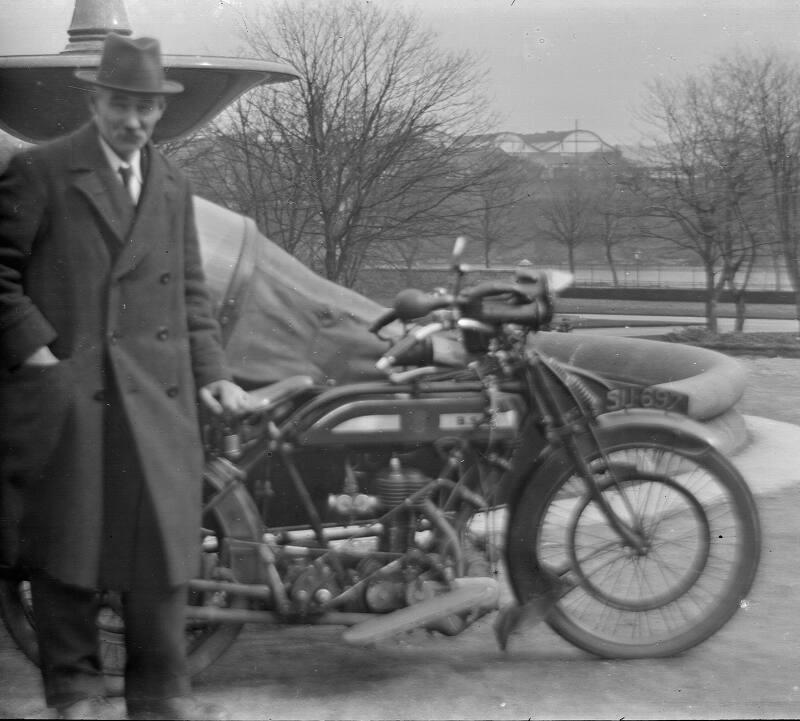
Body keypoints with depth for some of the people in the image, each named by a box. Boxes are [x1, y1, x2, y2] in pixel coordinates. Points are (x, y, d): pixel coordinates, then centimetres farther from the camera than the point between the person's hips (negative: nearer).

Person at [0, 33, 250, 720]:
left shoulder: (174, 185, 17)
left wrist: (210, 372, 9)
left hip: (157, 397, 4)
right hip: (65, 390, -4)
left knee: (165, 536, 2)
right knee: (68, 542, 3)